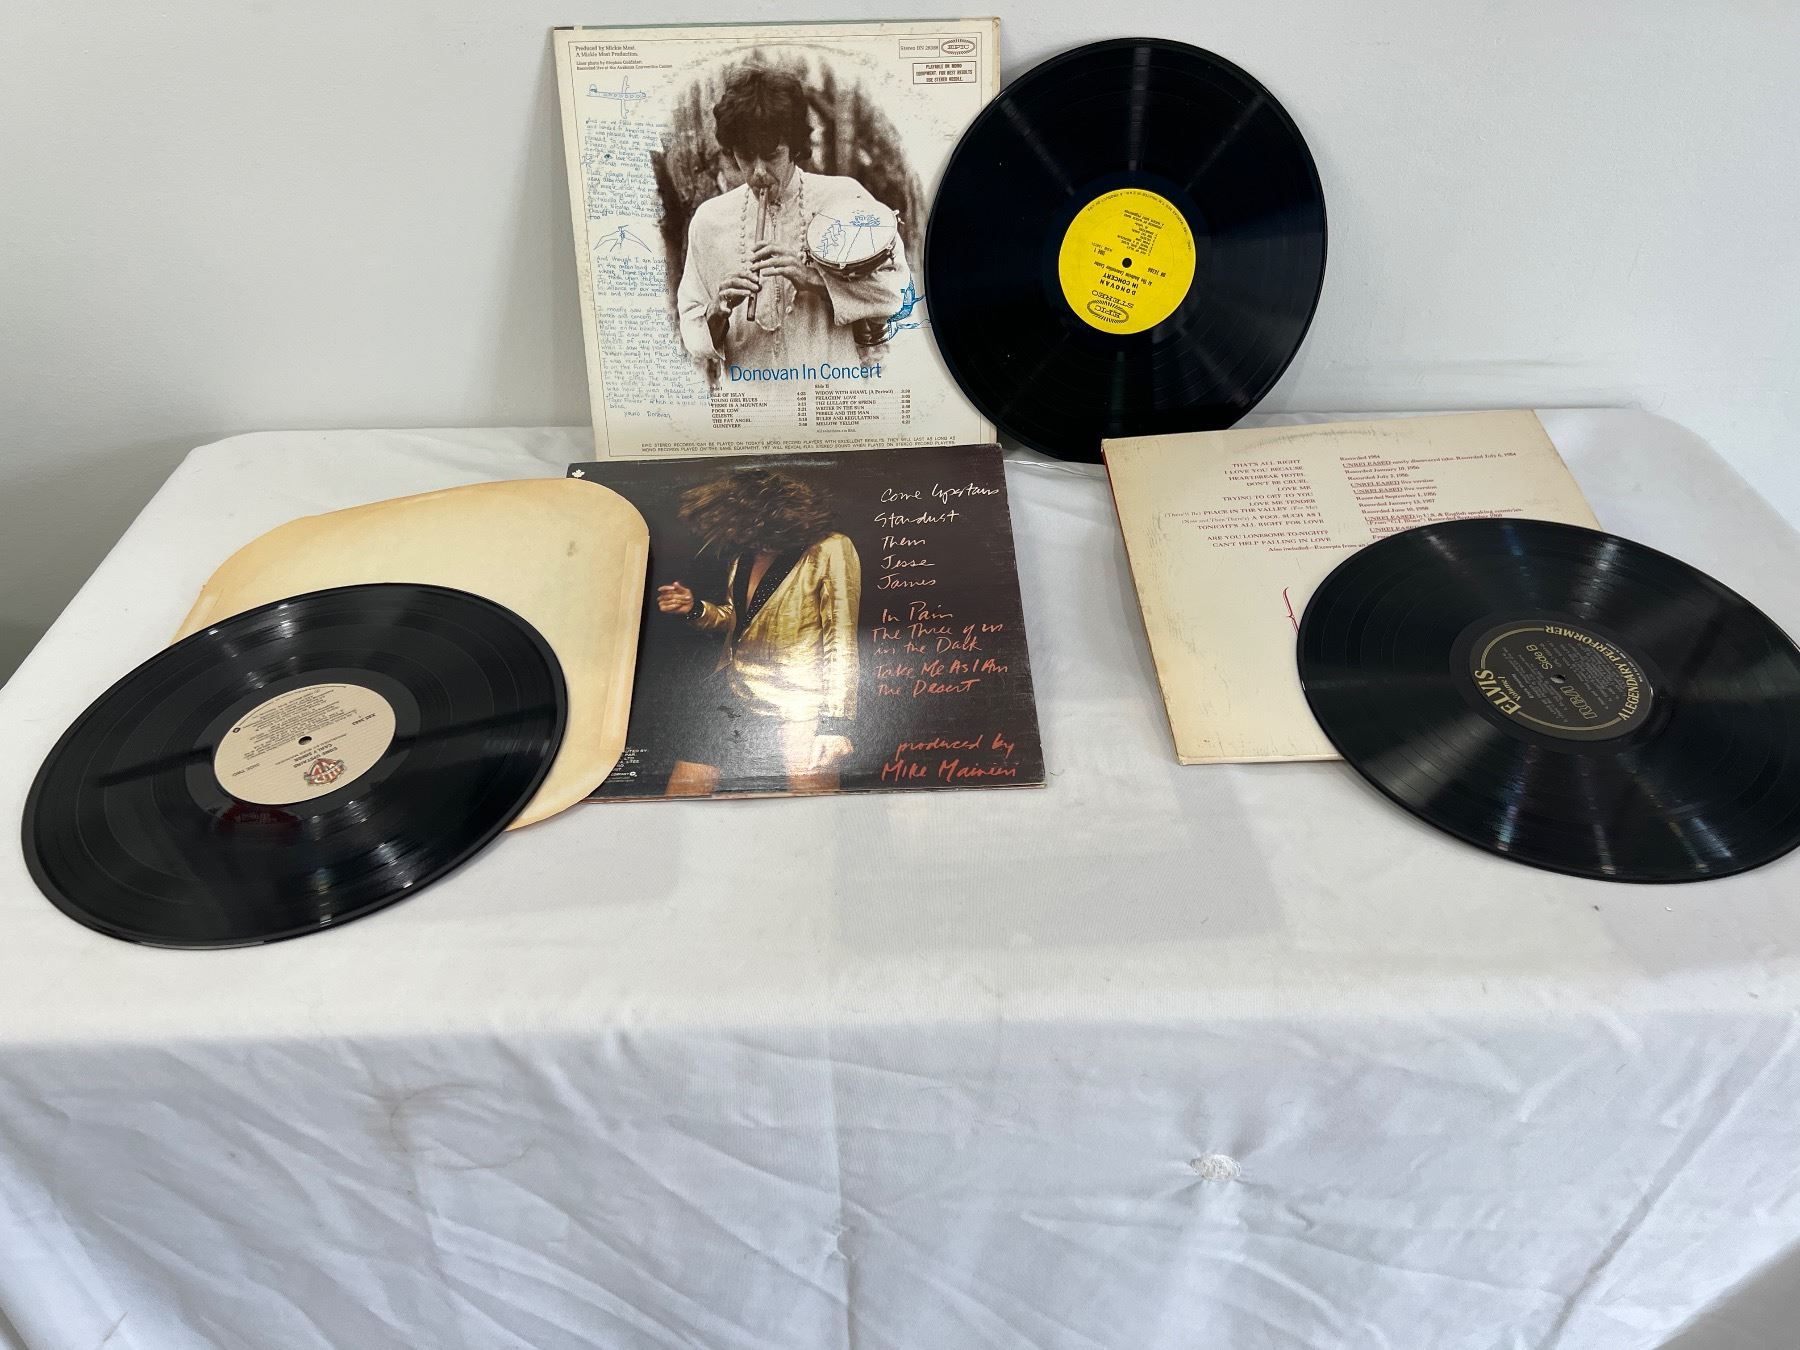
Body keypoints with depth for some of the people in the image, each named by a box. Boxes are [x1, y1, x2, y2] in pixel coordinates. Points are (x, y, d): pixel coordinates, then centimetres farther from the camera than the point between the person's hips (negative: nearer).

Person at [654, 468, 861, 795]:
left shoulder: (828, 551, -12)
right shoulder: (745, 555, 9)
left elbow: (842, 644, -15)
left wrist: (834, 725, -21)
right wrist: (694, 607, 6)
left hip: (798, 716, -7)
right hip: (730, 702, 7)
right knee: (680, 793, 6)